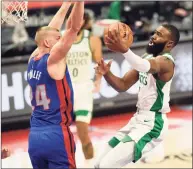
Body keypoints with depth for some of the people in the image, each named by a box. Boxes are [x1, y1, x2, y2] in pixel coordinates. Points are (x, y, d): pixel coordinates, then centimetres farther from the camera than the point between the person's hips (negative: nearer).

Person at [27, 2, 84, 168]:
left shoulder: (32, 60, 10)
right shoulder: (53, 59, -9)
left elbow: (49, 31, 22)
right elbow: (74, 28, -14)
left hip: (34, 137, 8)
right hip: (56, 136, -8)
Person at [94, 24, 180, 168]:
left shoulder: (166, 61, -17)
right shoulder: (148, 57, 12)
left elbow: (146, 67, -42)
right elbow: (123, 85, 12)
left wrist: (124, 50, -61)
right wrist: (107, 74, -10)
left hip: (152, 124, -9)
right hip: (138, 119, 10)